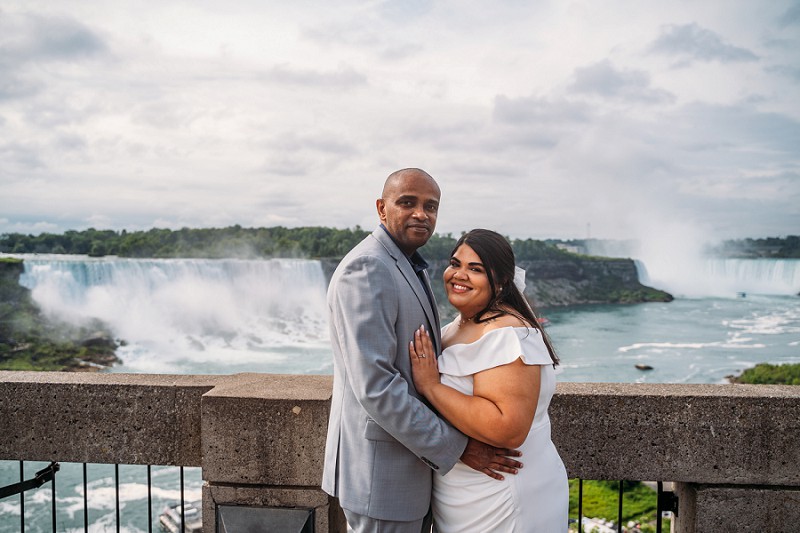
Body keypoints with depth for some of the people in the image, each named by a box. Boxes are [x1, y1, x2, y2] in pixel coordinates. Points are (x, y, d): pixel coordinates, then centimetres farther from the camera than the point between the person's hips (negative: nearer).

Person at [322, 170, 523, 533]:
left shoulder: (411, 267, 13)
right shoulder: (366, 268, -20)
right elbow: (374, 386, -26)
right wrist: (455, 447, -20)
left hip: (413, 457, 10)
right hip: (381, 469, -10)